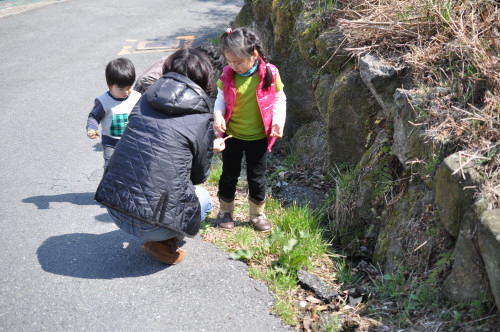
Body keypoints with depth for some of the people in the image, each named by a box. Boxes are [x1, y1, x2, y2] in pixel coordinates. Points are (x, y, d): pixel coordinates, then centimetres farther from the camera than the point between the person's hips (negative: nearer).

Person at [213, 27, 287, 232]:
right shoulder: (227, 75, -9)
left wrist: (278, 122, -13)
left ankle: (257, 214, 31)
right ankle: (225, 211, 33)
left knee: (257, 177, 12)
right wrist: (218, 114, -18)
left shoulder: (269, 73, -13)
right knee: (229, 175, 14)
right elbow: (221, 98, 2)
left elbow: (279, 99, -1)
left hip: (258, 137, -1)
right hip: (232, 135, 1)